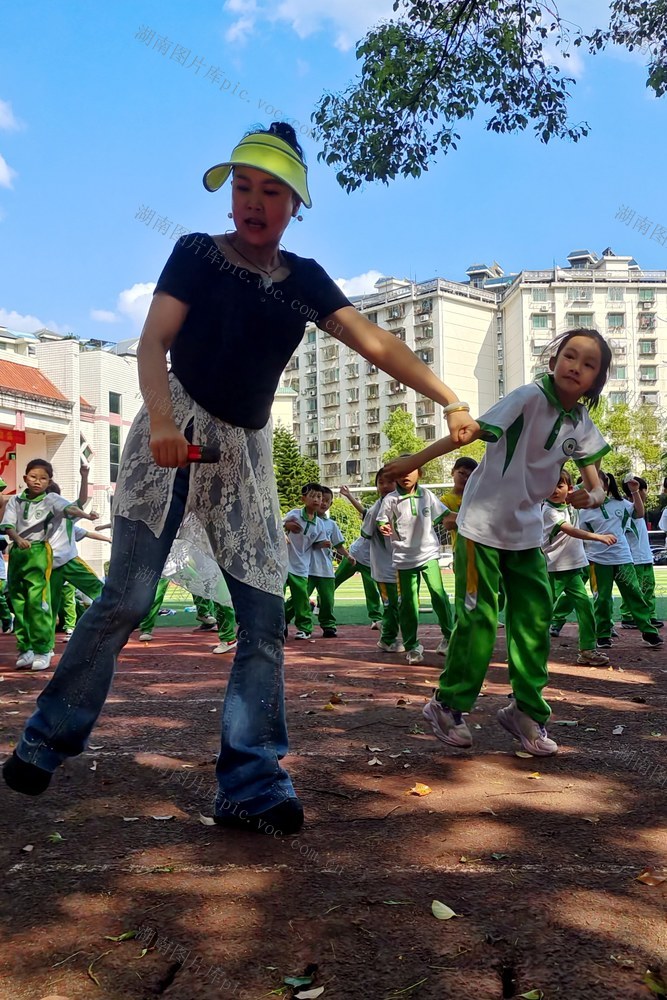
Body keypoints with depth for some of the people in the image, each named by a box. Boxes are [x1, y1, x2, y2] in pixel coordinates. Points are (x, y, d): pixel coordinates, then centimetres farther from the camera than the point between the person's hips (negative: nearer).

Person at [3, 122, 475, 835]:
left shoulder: (303, 280, 9)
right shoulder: (197, 253, 1)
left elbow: (376, 345, -1)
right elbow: (154, 340, -11)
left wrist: (450, 401, -14)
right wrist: (161, 419, -30)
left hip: (246, 451, 4)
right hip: (176, 434, -3)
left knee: (265, 620, -5)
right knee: (127, 598, -9)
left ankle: (252, 786, 0)